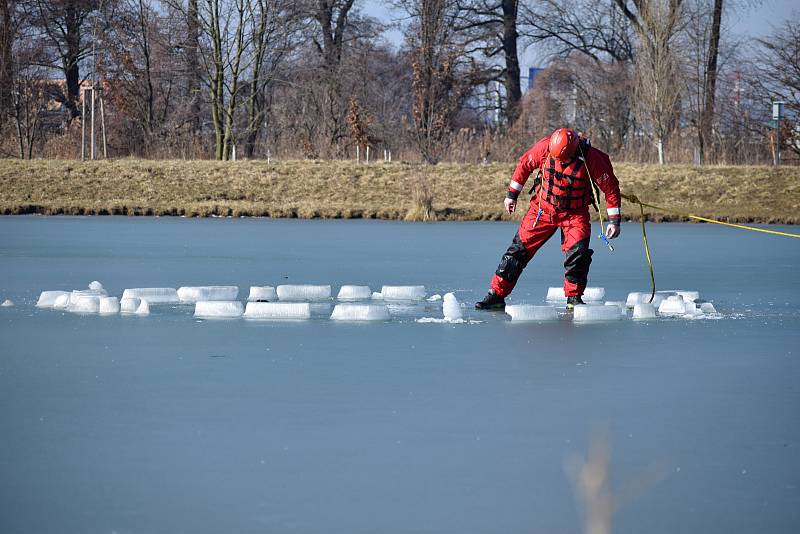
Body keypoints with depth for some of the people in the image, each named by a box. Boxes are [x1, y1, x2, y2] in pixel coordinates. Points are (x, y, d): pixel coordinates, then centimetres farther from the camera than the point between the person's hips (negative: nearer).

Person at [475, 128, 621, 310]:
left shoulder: (591, 159, -23)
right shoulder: (545, 147, -18)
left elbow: (610, 187, -13)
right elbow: (525, 164, 1)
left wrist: (614, 221, -13)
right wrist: (512, 194, 6)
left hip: (574, 213, -2)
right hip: (543, 207, 2)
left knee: (578, 251, -20)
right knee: (520, 248, -2)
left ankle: (574, 298, -3)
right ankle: (497, 295, 3)